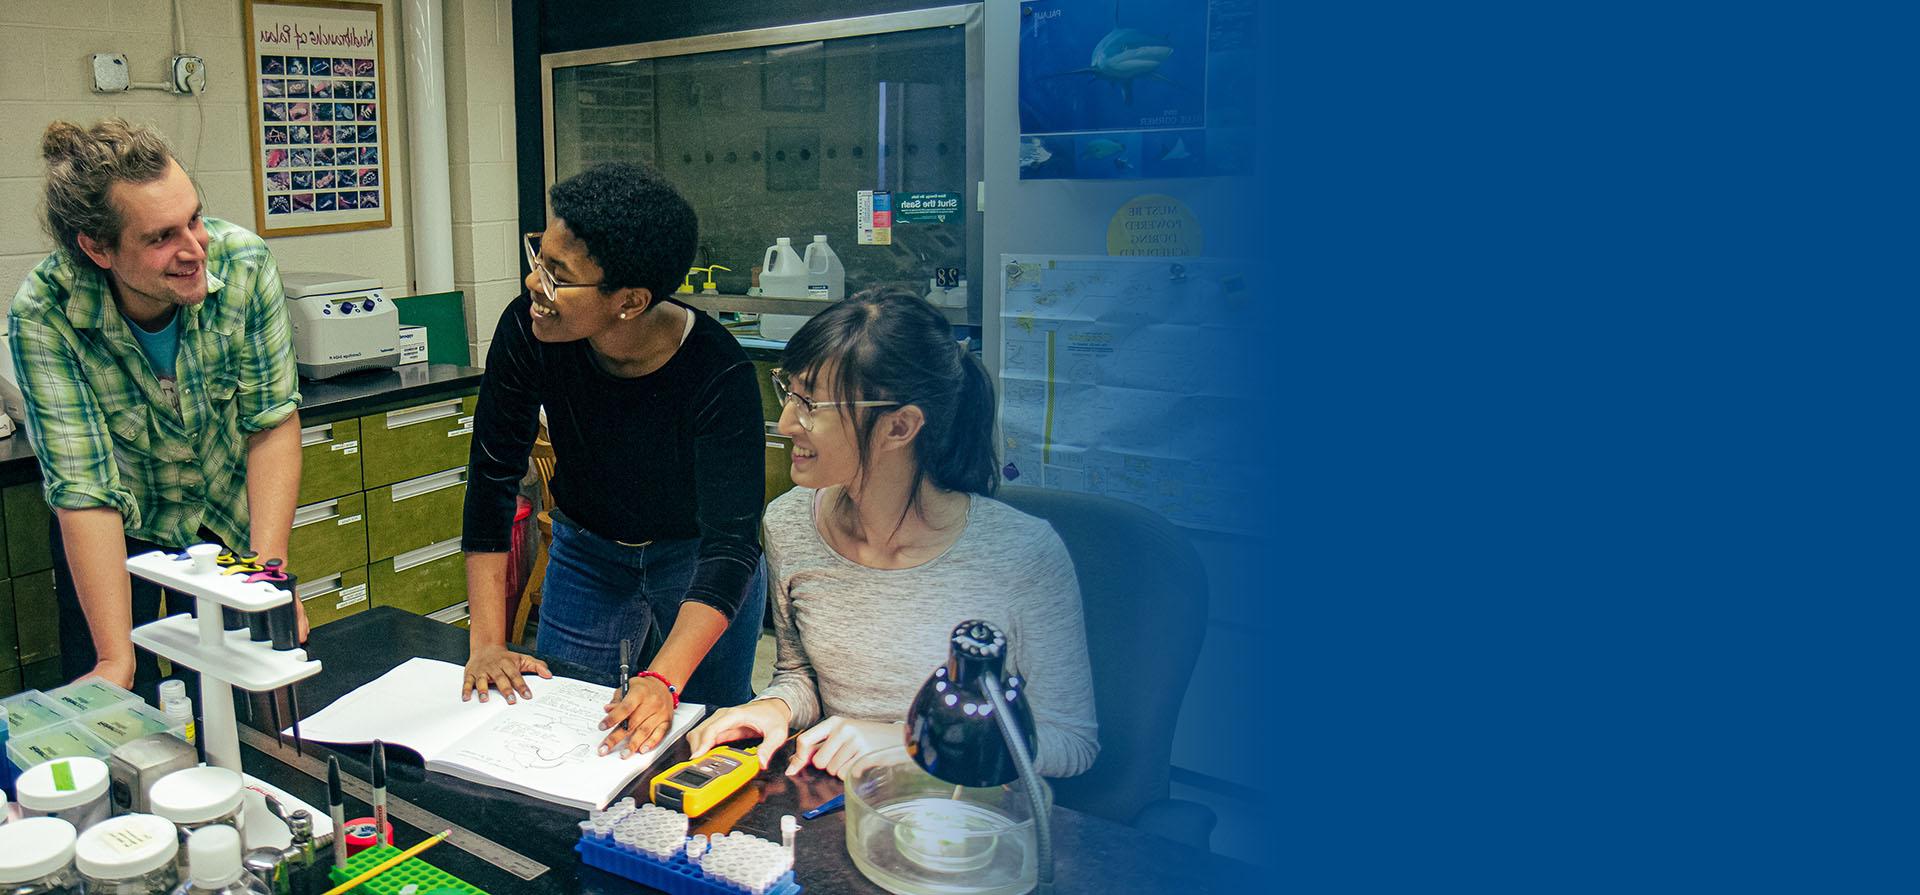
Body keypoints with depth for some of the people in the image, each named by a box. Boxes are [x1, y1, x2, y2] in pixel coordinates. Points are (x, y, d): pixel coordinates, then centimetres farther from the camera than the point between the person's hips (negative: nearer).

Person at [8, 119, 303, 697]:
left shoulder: (243, 263, -25)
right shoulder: (44, 316, -27)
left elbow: (273, 421, -18)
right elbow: (86, 487, -28)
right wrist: (116, 657, -32)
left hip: (230, 515, 1)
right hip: (120, 528, -1)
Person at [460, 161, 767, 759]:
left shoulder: (719, 372, -35)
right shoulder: (527, 333, -25)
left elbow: (730, 545, -36)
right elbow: (493, 479, -17)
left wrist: (664, 680, -48)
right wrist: (487, 640, -23)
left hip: (698, 556, -3)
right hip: (587, 548, 3)